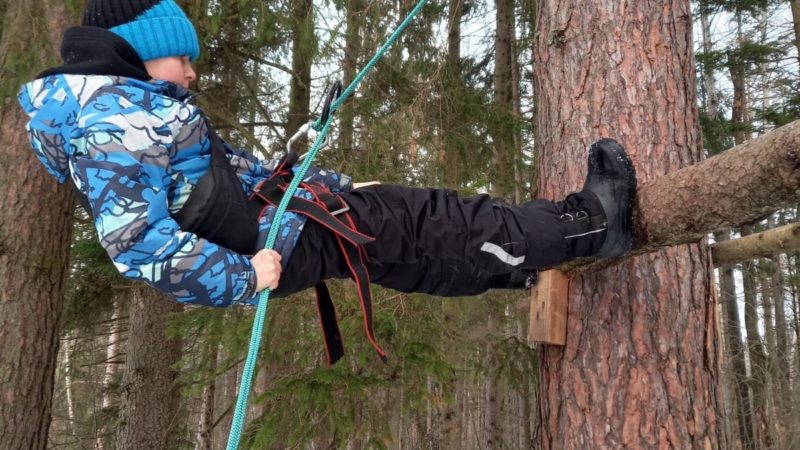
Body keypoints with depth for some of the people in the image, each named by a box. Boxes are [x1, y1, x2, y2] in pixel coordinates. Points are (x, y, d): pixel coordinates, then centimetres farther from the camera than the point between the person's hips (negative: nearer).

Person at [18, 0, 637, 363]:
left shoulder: (136, 103, 16)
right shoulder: (112, 118, -18)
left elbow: (231, 165, 19)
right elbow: (136, 241, -26)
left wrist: (336, 184, 17)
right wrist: (240, 277, -22)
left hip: (276, 209, 10)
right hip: (276, 241, -10)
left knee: (421, 218, 6)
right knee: (431, 230, -7)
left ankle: (577, 220, 14)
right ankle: (590, 226, 4)